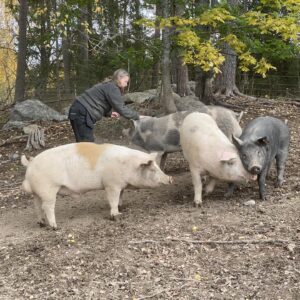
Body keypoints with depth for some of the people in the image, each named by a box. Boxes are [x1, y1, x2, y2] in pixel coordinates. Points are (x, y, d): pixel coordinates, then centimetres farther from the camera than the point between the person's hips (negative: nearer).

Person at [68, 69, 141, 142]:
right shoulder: (112, 88, -11)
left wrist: (109, 113, 14)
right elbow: (121, 108, -14)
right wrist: (137, 116, -5)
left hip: (80, 111, 11)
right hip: (81, 113, -11)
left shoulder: (107, 86, 21)